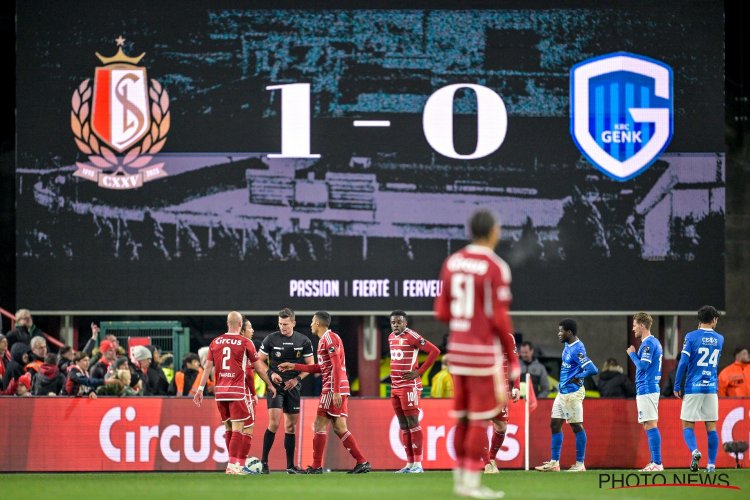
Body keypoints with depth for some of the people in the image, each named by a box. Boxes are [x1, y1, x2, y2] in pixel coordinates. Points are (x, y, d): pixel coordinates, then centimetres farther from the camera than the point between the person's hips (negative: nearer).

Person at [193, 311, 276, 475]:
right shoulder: (245, 343, -2)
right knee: (237, 429, -6)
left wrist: (201, 389, 8)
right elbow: (258, 367, 6)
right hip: (237, 391, -5)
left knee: (229, 429, 13)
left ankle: (238, 464, 19)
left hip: (220, 391, 5)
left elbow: (208, 366, 6)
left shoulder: (215, 342, 8)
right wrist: (270, 385, 19)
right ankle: (233, 465, -16)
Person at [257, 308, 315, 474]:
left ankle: (290, 465, 14)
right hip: (275, 385, -3)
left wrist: (297, 379, -8)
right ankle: (264, 461, -6)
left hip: (293, 386, 3)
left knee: (291, 426, 7)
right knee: (274, 423, -15)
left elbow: (310, 365, 7)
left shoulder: (304, 341, 2)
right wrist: (271, 374, -13)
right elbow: (259, 361, 3)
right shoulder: (271, 339, -3)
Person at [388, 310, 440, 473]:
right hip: (395, 387, 9)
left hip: (409, 387, -8)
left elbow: (434, 351, -15)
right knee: (403, 426, 8)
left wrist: (419, 372, -15)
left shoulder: (411, 336, -12)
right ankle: (410, 464, 11)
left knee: (412, 423, -8)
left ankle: (418, 463, -8)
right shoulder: (391, 338, 14)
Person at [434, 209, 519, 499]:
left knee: (464, 416, 13)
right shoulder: (496, 268, -12)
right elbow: (501, 320, -14)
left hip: (457, 348, 6)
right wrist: (513, 360, -6)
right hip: (484, 352, -6)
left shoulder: (452, 263, 7)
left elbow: (442, 313, 8)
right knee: (481, 417, -2)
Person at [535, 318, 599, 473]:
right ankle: (554, 463, 13)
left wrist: (577, 378, -13)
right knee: (555, 424, 9)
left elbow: (592, 370, -26)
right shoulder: (567, 346, 9)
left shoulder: (577, 349, -19)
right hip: (562, 392, 10)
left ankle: (580, 464, 4)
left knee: (576, 426, -2)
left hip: (572, 394, -10)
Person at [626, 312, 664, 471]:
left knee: (650, 426, -11)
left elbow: (643, 365, -18)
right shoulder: (654, 342, 18)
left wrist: (632, 354, -5)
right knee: (649, 426, 12)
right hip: (651, 388, 10)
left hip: (646, 390, -10)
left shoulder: (648, 343, -13)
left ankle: (657, 463, -15)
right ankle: (654, 462, 13)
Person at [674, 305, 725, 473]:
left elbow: (683, 363, -8)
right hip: (712, 389, 3)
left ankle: (694, 451, -24)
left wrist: (677, 386, -1)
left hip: (693, 388, -3)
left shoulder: (691, 337, -4)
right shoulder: (719, 339, 8)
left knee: (687, 426, 2)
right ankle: (711, 464, 2)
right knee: (711, 427, 7)